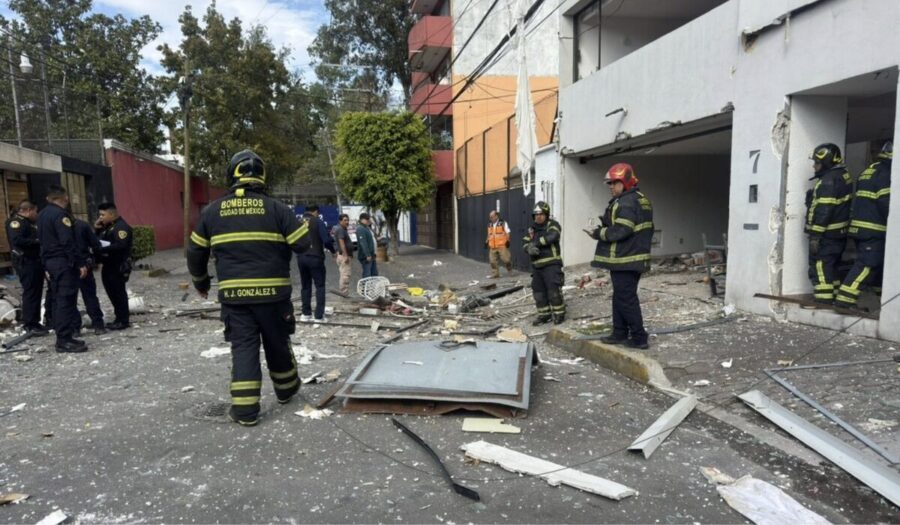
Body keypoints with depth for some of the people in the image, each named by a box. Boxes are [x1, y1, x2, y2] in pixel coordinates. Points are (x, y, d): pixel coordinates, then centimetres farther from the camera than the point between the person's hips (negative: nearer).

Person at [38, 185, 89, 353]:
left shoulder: (42, 215, 16)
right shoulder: (60, 214, -14)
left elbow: (42, 240, 20)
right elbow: (68, 242, -21)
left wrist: (46, 264, 24)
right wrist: (80, 263, -20)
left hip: (50, 261, 10)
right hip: (64, 262, -10)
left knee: (58, 300, 12)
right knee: (66, 301, -9)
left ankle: (62, 337, 17)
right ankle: (64, 340, -9)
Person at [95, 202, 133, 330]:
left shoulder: (121, 226, -14)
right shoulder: (107, 226, 17)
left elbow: (120, 245, -26)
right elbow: (100, 240, 19)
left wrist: (102, 249, -25)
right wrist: (97, 229, 6)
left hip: (119, 266, -10)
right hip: (108, 265, 10)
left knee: (119, 292, -5)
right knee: (112, 292, 13)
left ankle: (124, 321, 1)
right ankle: (119, 318, 23)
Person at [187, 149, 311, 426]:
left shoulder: (212, 210, 4)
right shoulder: (275, 208, -6)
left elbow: (195, 252, 11)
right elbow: (304, 243, -7)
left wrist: (200, 281, 27)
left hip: (234, 293, 1)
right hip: (272, 292, -1)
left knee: (243, 347, 6)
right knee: (277, 343, 16)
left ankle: (245, 409, 5)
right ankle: (286, 389, 34)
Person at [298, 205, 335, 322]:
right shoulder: (318, 221, -6)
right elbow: (326, 240, -12)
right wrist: (332, 249, 6)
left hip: (301, 257, 5)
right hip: (315, 257, -4)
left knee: (305, 286, 14)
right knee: (320, 286, 3)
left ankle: (306, 314, 16)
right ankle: (319, 315, -2)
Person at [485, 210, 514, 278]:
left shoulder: (503, 223, -2)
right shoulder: (490, 225, 13)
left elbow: (508, 233, -2)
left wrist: (508, 241, -11)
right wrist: (486, 242, 14)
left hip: (502, 245, -5)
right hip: (493, 246, 5)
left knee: (505, 259, -6)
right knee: (493, 260, 3)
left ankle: (510, 270, 18)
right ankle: (495, 274, 13)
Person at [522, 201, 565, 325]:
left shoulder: (553, 225, -4)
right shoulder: (532, 228, 16)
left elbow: (552, 236, -25)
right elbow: (525, 242, 5)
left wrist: (536, 243, -19)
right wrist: (530, 248, -19)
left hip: (551, 264, -7)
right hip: (537, 265, 7)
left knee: (553, 290, -9)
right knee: (538, 291, 10)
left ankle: (559, 314, 5)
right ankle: (544, 314, 20)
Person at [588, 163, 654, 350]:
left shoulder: (625, 203, -18)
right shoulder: (642, 200, 16)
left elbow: (620, 231, -26)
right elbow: (646, 230, 19)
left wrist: (599, 233, -14)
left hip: (624, 261, -10)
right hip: (636, 258, 10)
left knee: (626, 299, -3)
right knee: (620, 297, 17)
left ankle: (639, 337, 3)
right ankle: (619, 333, 24)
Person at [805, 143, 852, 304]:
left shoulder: (829, 180, -17)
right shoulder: (842, 176, 16)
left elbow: (823, 210, -22)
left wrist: (815, 235, -21)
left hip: (827, 234, -10)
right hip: (838, 232, 10)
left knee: (820, 268, -6)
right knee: (831, 267, 18)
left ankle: (824, 301, -5)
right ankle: (834, 297, 25)